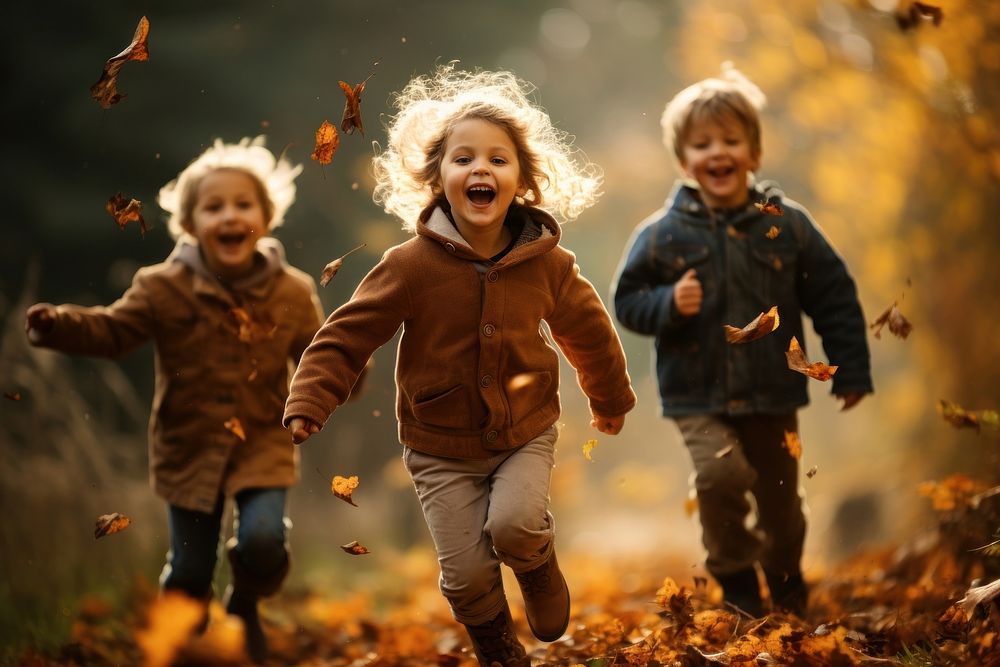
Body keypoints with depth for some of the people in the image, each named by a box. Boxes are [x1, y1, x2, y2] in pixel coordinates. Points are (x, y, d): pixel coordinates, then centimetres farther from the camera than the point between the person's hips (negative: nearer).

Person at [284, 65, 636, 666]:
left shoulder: (548, 265, -8)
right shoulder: (411, 265, -17)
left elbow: (589, 332, 10)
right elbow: (347, 335, -10)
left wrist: (611, 400, 23)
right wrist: (307, 405, -22)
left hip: (526, 434, 1)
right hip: (442, 449, -1)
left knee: (514, 525, -25)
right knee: (467, 575, -3)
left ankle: (539, 564, 12)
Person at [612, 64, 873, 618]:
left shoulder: (787, 225, -2)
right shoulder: (662, 234, -4)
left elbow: (834, 298, 3)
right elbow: (627, 301, 2)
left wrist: (851, 372, 2)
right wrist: (668, 304, -18)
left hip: (772, 393, 2)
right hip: (697, 396, -1)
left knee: (780, 500, 11)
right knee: (722, 473, -25)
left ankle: (787, 587, 41)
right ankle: (736, 579, 0)